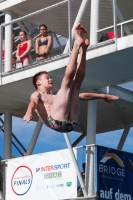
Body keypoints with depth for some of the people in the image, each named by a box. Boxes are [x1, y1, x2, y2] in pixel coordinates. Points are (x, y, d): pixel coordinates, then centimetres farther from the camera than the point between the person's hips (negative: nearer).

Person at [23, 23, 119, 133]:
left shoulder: (56, 96, 41)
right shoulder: (36, 95, 23)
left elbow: (79, 95, 39)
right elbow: (33, 102, -3)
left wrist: (101, 95, 34)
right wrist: (29, 112, -27)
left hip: (70, 124, 6)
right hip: (56, 122, -6)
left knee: (76, 83, 7)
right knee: (67, 79, -8)